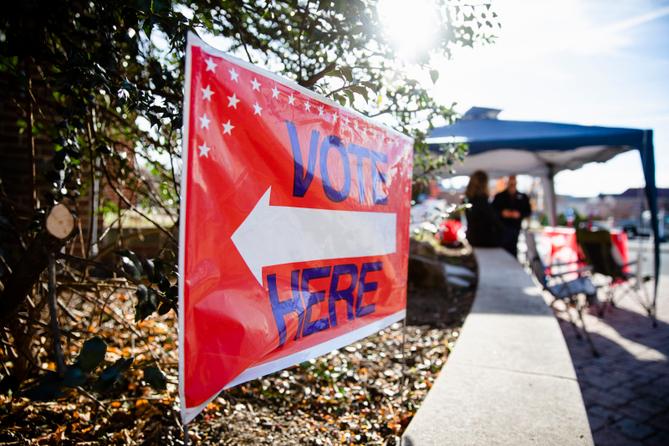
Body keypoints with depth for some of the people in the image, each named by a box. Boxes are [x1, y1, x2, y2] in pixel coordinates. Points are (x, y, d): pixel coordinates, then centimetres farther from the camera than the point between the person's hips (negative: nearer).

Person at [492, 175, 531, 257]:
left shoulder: (523, 197, 11)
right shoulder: (499, 196, 6)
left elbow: (528, 211, 9)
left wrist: (519, 214, -9)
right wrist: (501, 213, -14)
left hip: (515, 229, 2)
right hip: (501, 228, -2)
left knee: (512, 250, 2)